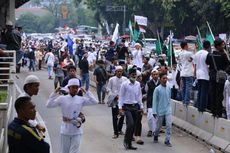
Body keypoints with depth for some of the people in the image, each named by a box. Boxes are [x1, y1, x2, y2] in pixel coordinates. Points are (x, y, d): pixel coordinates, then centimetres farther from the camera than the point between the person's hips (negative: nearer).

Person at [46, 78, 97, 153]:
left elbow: (94, 102, -4)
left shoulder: (81, 99, 0)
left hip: (77, 131, 1)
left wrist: (86, 92, -6)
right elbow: (49, 105, -11)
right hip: (65, 130, 0)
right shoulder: (62, 99, -6)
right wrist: (55, 93, -15)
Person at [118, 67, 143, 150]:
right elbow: (121, 96, -5)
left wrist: (141, 106, 14)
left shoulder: (138, 84, 7)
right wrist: (120, 108, -10)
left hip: (135, 106, 5)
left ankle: (129, 144, 17)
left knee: (133, 126, 7)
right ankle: (126, 141, 1)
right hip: (127, 107, -5)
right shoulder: (124, 84, -7)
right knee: (130, 124, -19)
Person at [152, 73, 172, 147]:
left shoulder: (168, 88, 1)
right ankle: (155, 136, 39)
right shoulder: (157, 89, -11)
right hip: (160, 111, -3)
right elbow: (154, 101, -9)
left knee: (169, 125, -8)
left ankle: (167, 140, -2)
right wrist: (154, 112, -10)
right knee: (159, 125, 12)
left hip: (168, 110, 3)